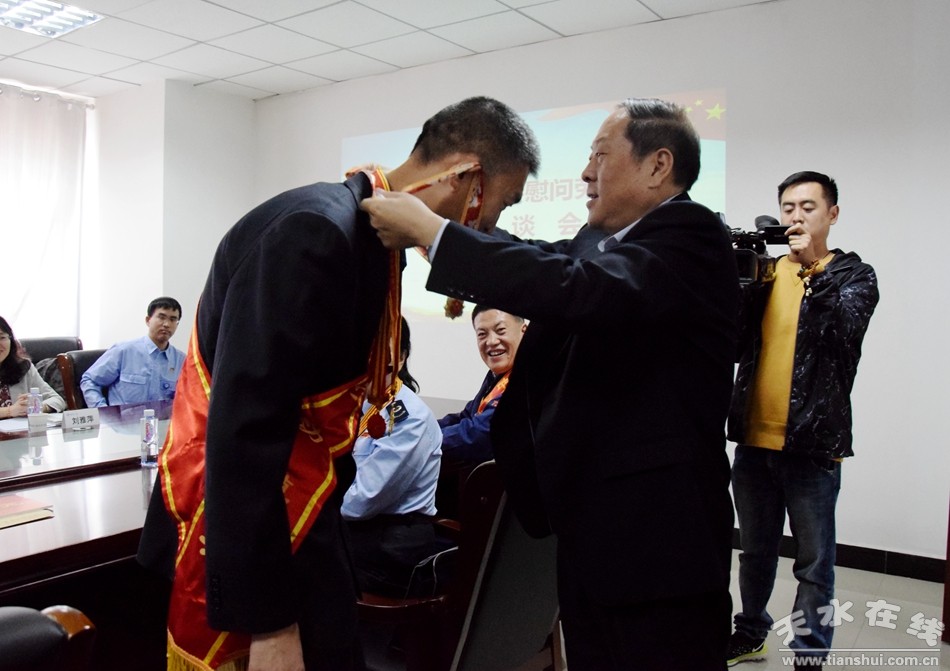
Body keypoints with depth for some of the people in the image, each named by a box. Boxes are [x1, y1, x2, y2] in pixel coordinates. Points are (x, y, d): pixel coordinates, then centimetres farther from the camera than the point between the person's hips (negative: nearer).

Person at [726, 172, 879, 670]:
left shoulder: (853, 275, 1)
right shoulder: (767, 268, 9)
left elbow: (845, 327, -19)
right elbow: (736, 345, -1)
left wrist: (815, 267, -23)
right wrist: (744, 281, -13)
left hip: (813, 442, -3)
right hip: (754, 440, 4)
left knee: (814, 561, 6)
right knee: (755, 550, 18)